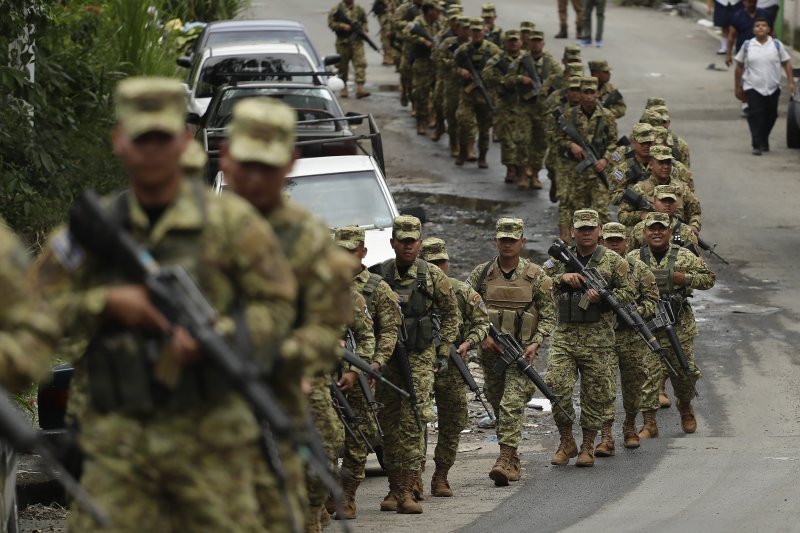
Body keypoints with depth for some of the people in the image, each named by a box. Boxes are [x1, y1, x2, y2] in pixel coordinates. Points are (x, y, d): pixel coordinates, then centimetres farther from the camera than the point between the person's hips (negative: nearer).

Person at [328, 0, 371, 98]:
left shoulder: (359, 9, 9)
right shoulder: (337, 9, 0)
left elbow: (364, 22, 21)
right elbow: (331, 23, -4)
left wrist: (364, 30, 1)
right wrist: (342, 26, -18)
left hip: (357, 41, 2)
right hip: (343, 41, -2)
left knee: (360, 63, -11)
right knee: (343, 66, 6)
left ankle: (360, 88, -16)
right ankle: (343, 88, 20)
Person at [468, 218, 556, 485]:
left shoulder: (536, 276, -1)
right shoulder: (481, 274, 4)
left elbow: (548, 315, 1)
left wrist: (535, 343, -12)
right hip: (490, 349, 4)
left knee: (512, 403, -16)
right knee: (497, 404, 10)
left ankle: (506, 459, -23)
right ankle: (512, 461, 22)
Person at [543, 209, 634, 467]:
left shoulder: (613, 261, 4)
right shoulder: (559, 260, 10)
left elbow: (627, 292, 1)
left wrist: (602, 297, -15)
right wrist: (562, 277, -12)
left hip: (598, 337, -1)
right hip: (564, 335, 1)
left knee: (595, 393, 3)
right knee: (557, 386, -10)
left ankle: (588, 447, 15)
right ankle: (566, 443, 6)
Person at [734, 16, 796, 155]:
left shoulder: (777, 45, 4)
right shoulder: (747, 46, 3)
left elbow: (786, 63, 7)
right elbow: (739, 66, 9)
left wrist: (791, 82, -3)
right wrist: (737, 87, 8)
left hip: (772, 88, 2)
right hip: (753, 87, -2)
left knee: (770, 116, 11)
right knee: (756, 116, -13)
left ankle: (764, 141, 32)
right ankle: (757, 145, -15)